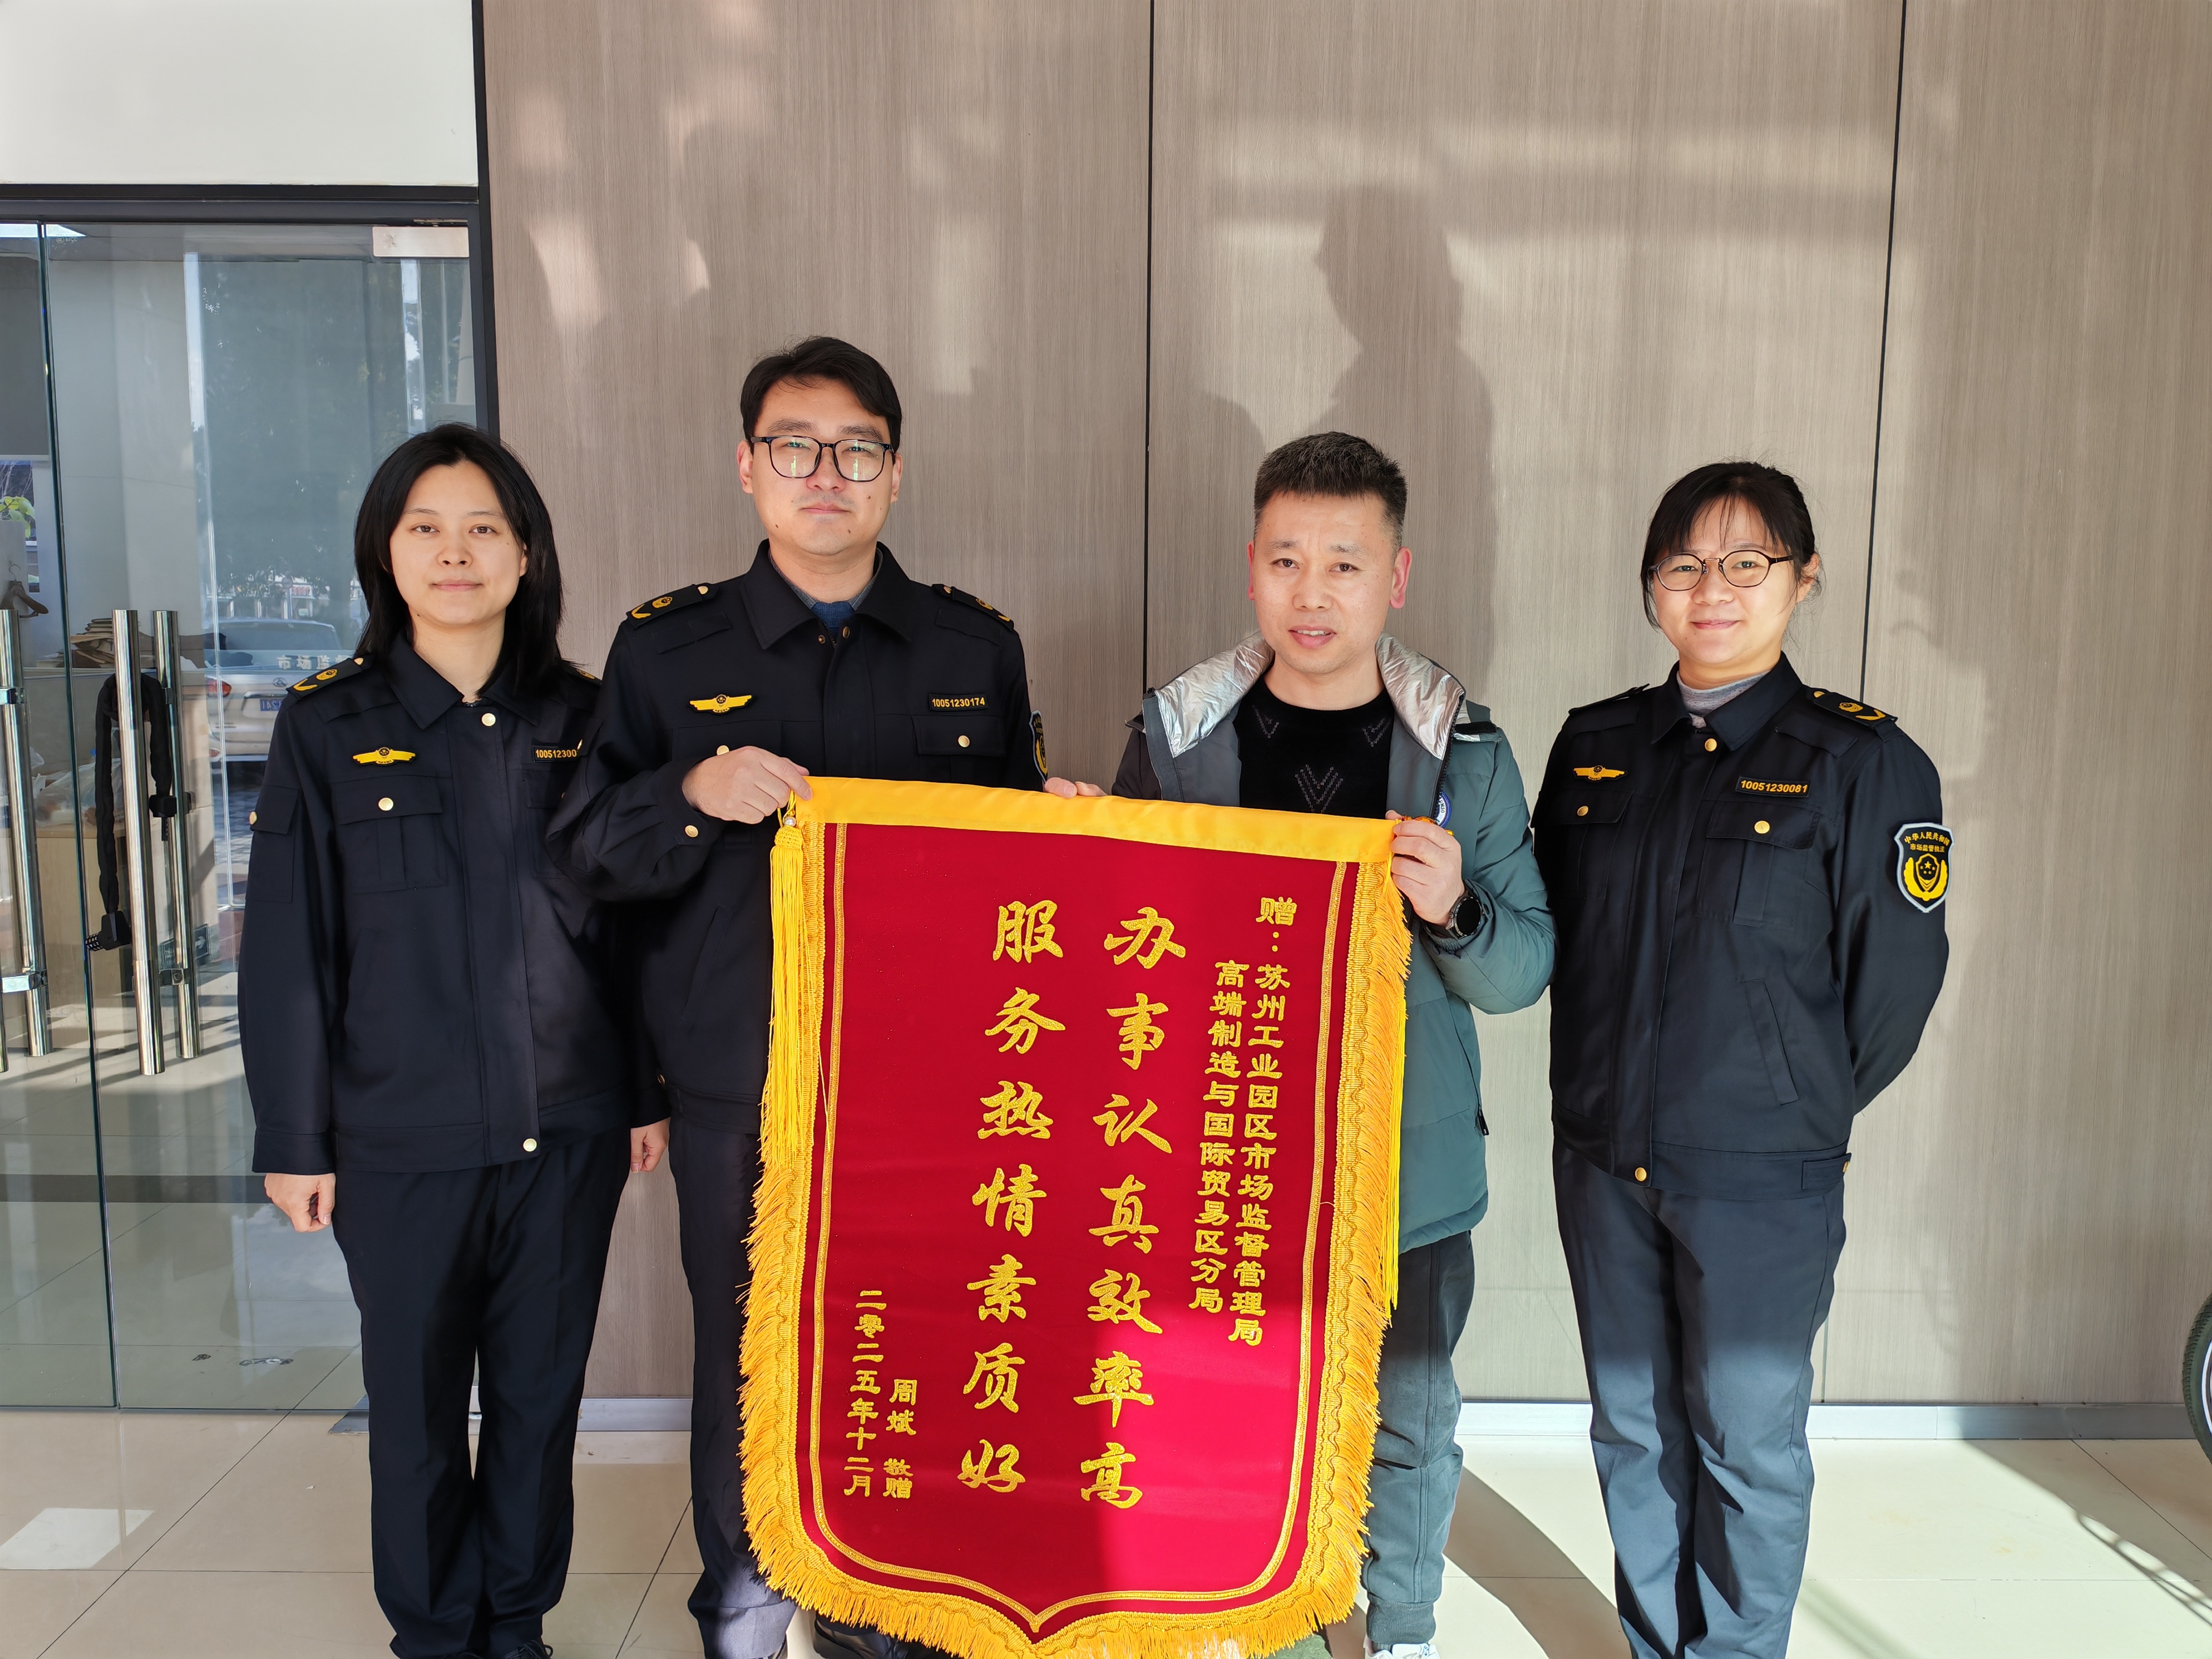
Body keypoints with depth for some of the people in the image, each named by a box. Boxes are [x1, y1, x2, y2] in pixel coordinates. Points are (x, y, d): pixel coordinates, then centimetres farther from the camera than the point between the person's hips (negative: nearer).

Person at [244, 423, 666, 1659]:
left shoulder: (580, 718, 2)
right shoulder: (327, 727, -2)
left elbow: (631, 917, 6)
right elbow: (288, 946, 0)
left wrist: (647, 1093, 6)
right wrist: (294, 1137, 0)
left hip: (567, 1130, 1)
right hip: (401, 1138, -1)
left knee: (542, 1393, 13)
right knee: (416, 1404, 13)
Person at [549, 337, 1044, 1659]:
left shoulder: (977, 647, 6)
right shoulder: (667, 648, 4)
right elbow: (586, 853, 2)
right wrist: (693, 793, -16)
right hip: (738, 1088, 0)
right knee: (743, 1354, 11)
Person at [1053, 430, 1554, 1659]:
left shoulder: (1463, 751, -4)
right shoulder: (1174, 733, -3)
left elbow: (1525, 971, -1)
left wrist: (1454, 912, -22)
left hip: (1408, 1165, 0)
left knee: (1409, 1420, 15)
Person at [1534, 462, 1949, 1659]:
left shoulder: (1862, 761, -8)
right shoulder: (1594, 743, 4)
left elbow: (1896, 979, -5)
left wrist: (1804, 1110, 3)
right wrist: (1604, 1089, 10)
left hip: (1764, 1178, -4)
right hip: (1603, 1158, 4)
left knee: (1746, 1445, 10)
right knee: (1633, 1428, 17)